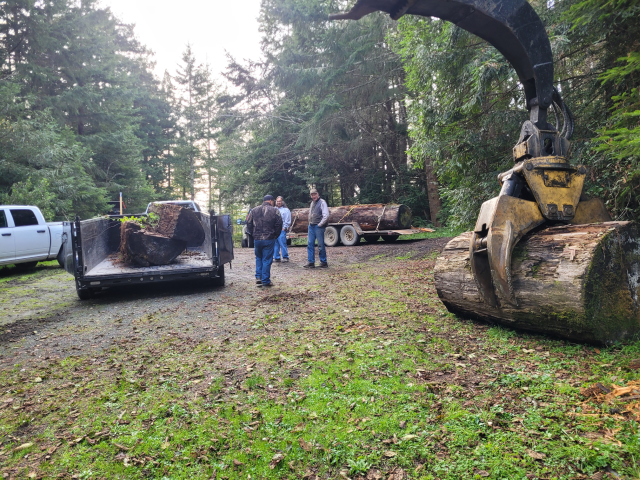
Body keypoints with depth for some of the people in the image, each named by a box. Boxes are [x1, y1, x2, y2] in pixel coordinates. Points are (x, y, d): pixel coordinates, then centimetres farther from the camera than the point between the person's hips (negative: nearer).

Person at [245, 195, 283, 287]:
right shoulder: (275, 211, -3)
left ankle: (258, 277, 10)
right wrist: (275, 235, 6)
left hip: (257, 239, 3)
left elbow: (248, 223, 9)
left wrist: (253, 234, 15)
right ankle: (265, 281, 6)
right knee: (267, 259, 3)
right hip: (269, 239, -3)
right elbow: (279, 224, -6)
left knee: (258, 258, 21)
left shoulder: (254, 210, 9)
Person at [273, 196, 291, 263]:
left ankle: (285, 257, -2)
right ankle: (276, 257, 11)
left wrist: (284, 228, -9)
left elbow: (287, 221, -2)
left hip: (281, 230, -6)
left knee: (282, 243, -9)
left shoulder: (286, 210, 3)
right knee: (275, 244, 6)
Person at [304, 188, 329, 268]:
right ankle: (311, 262, 8)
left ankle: (323, 262, 8)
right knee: (310, 244, 4)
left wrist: (320, 224, -13)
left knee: (321, 245, -2)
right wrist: (310, 223, 14)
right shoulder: (312, 203, 16)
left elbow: (326, 215, -14)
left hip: (318, 227, -7)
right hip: (311, 226, 7)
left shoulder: (322, 202, -8)